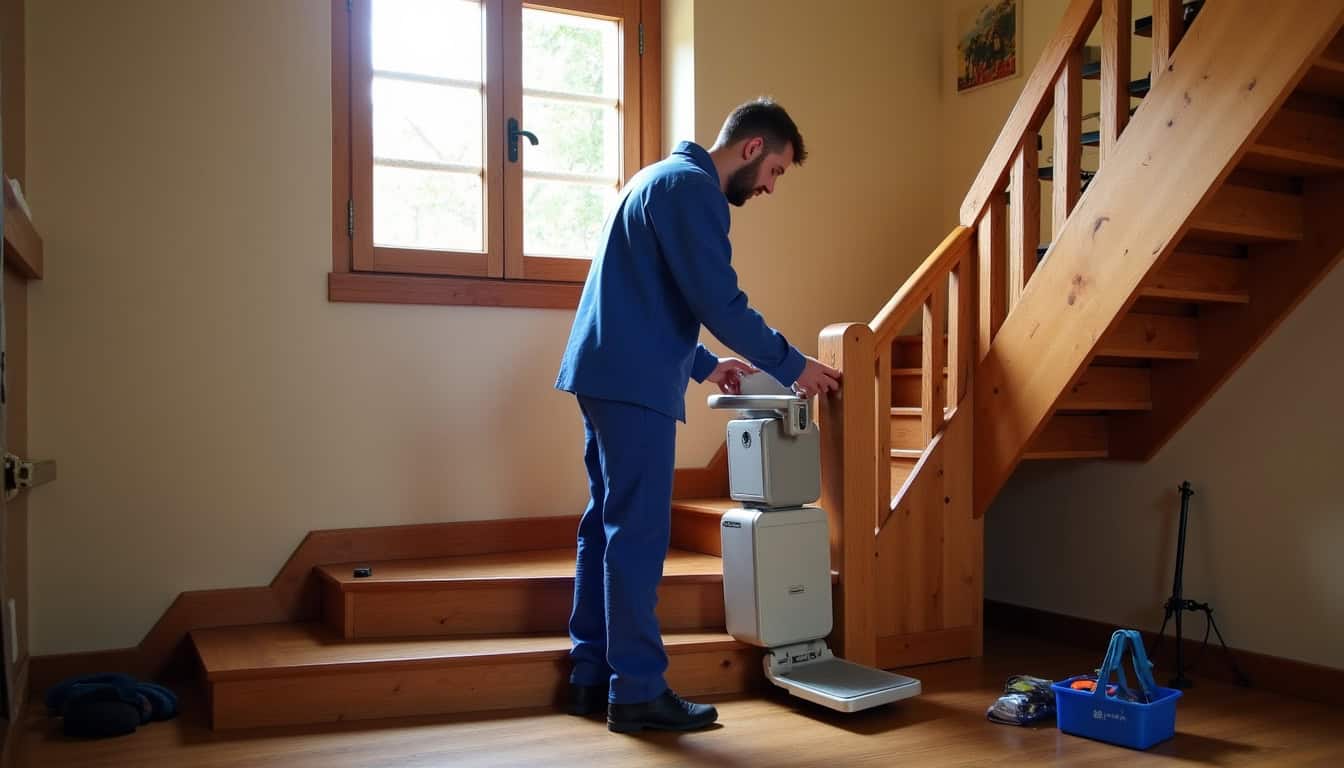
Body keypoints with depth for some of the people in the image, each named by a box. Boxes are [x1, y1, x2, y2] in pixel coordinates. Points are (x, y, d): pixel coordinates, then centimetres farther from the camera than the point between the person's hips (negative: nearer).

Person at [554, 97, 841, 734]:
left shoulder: (662, 177, 23)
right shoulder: (692, 186, -10)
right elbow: (721, 302, -17)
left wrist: (706, 365, 25)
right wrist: (791, 365, -6)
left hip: (605, 372, 10)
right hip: (633, 381, -10)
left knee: (608, 523, 12)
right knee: (638, 532, -6)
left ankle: (592, 675, 18)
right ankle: (638, 692, 1)